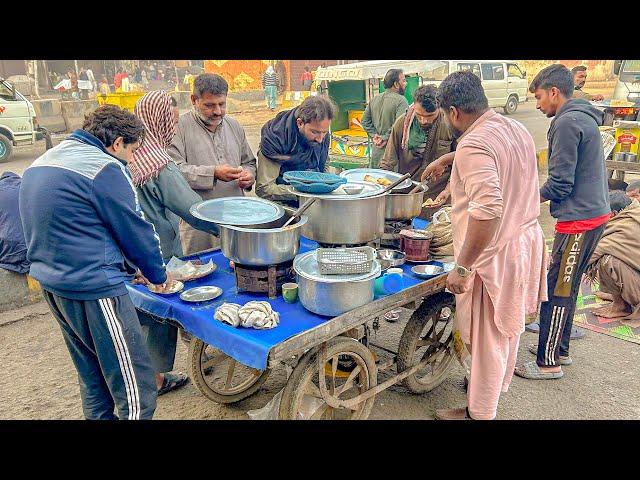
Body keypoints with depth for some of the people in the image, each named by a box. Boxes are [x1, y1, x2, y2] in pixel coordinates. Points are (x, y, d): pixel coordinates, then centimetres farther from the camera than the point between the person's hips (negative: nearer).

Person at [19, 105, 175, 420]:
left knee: (92, 377, 23)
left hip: (51, 281, 10)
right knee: (136, 387, 0)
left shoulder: (44, 160, 13)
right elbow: (135, 230, -10)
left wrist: (129, 267, 18)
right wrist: (159, 275, 7)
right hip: (93, 289, -10)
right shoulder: (104, 169, -16)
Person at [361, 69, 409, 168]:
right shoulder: (401, 101, -11)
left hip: (376, 150, 7)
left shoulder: (374, 99, 10)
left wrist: (374, 135, 5)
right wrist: (386, 138, -13)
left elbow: (365, 120, 12)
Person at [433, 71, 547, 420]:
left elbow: (487, 210, -34)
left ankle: (479, 412, 26)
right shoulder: (517, 129, 6)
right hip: (525, 240, 9)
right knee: (507, 326, 25)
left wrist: (462, 267, -28)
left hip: (495, 255, -9)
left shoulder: (474, 145, -24)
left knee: (487, 338, 7)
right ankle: (498, 383, 47)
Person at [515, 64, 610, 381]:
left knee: (556, 291, -3)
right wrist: (535, 194, 14)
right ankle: (559, 350, 29)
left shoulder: (566, 122, -15)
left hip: (578, 220, -10)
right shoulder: (584, 118, 16)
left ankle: (548, 363, 7)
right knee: (567, 288, 17)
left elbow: (560, 183, -19)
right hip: (594, 214, 10)